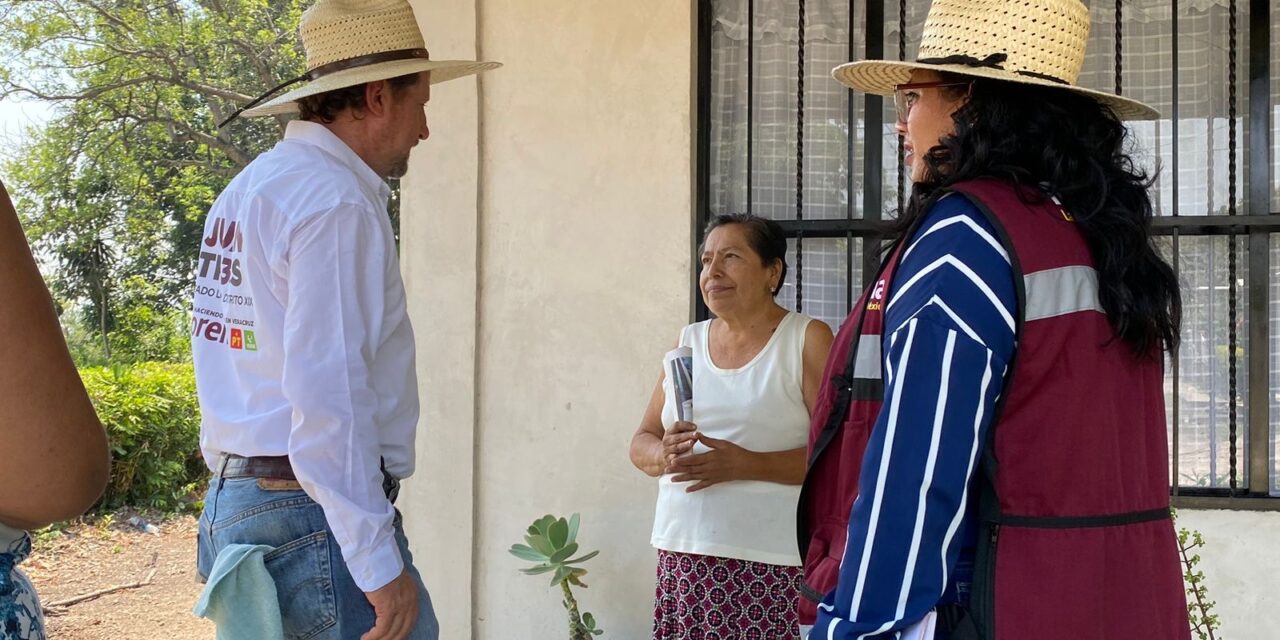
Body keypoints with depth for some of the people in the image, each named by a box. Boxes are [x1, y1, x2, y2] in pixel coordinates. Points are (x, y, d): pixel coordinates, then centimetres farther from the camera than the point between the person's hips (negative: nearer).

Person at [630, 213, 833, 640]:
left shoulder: (807, 339, -1)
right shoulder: (688, 341, 14)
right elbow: (641, 444, 15)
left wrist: (746, 464, -17)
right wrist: (665, 455, -7)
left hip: (771, 563, -4)